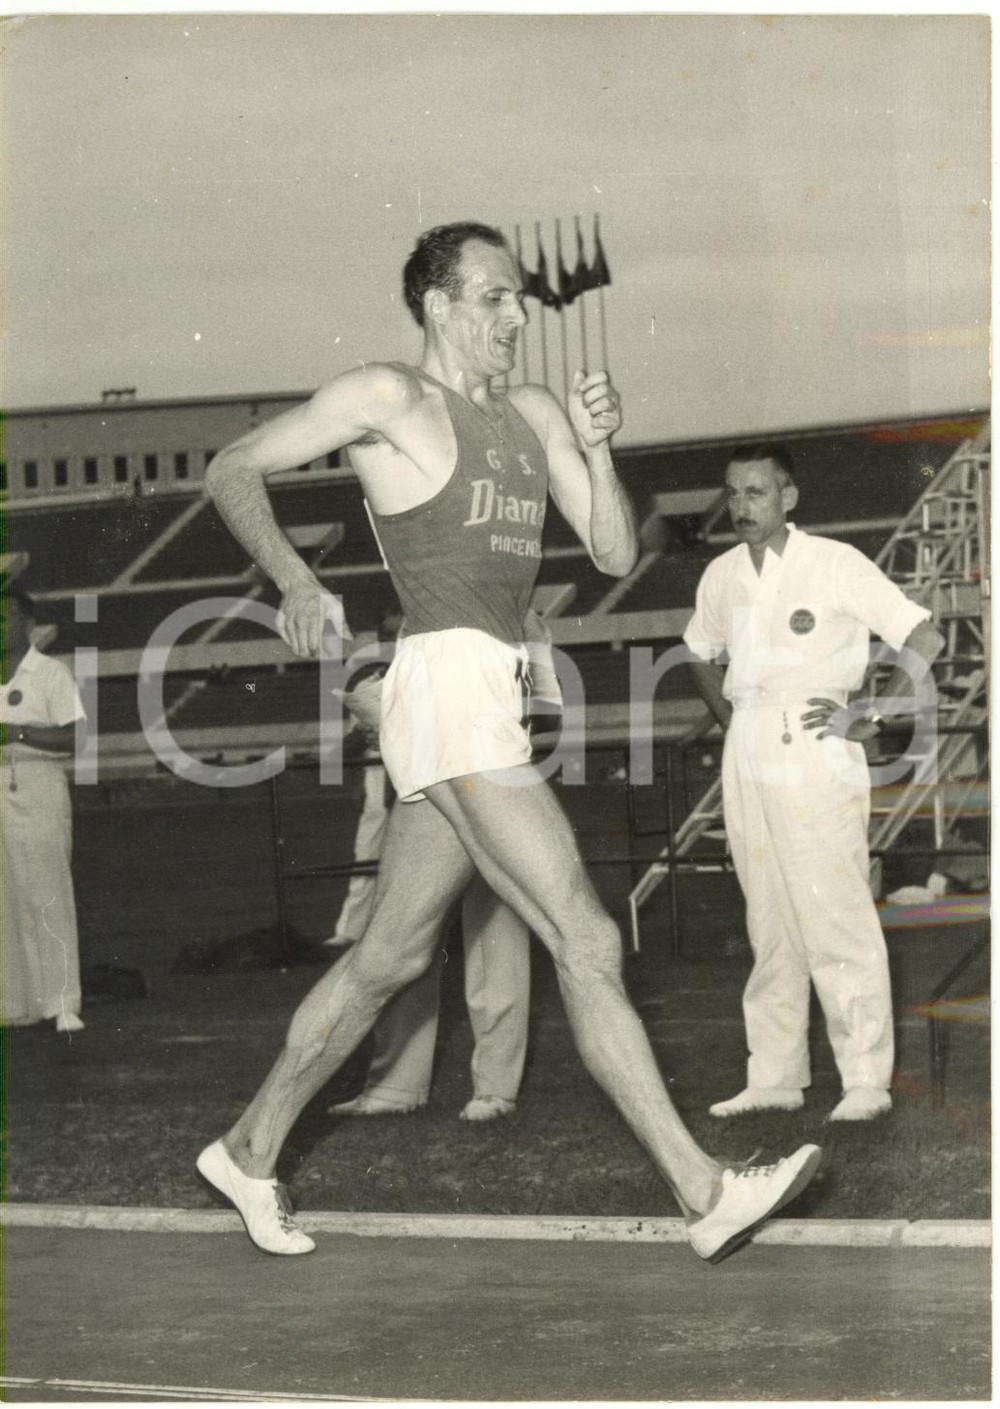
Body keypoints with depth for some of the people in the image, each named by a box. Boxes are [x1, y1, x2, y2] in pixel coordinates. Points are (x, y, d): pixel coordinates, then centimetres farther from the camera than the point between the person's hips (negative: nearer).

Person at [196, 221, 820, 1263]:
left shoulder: (534, 417, 17)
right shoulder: (388, 398, -2)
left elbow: (615, 555, 12)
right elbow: (231, 470, 3)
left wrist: (595, 448, -4)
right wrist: (293, 581, -9)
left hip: (499, 698, 9)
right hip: (448, 681, -9)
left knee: (389, 956, 16)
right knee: (586, 943, -13)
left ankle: (249, 1150, 29)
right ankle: (703, 1193, -15)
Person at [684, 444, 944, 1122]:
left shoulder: (836, 564, -8)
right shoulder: (722, 576, 10)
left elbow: (924, 639, -8)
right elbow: (702, 654, 29)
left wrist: (870, 719, -11)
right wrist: (732, 721, 15)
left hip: (816, 754, -6)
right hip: (748, 760, 6)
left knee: (836, 919, -8)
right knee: (771, 924, 9)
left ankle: (867, 1080, -4)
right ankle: (774, 1078, 14)